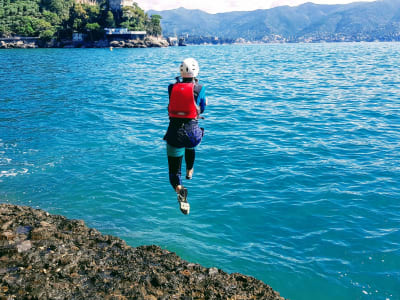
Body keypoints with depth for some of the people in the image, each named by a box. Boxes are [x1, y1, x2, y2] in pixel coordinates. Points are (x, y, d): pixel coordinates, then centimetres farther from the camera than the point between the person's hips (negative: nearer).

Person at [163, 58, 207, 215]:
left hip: (174, 132, 0)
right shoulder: (199, 88, -3)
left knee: (174, 171, 6)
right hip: (192, 132, 0)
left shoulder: (172, 88, 2)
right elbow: (202, 109, 8)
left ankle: (179, 190, -22)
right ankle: (189, 171, 51)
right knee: (190, 147, 40)